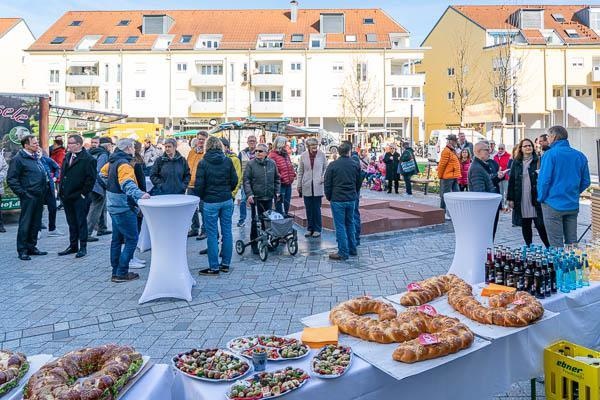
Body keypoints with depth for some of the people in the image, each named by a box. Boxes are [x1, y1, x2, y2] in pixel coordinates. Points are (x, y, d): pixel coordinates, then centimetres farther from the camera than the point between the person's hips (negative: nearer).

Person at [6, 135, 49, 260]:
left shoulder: (36, 158, 17)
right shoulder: (18, 159, -8)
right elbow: (11, 179, -12)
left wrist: (44, 191, 18)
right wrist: (22, 193, -15)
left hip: (39, 197, 8)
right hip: (28, 197, -8)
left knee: (36, 224, 13)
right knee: (25, 224, -1)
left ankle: (32, 247, 24)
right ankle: (22, 250, 7)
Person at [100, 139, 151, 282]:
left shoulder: (112, 161, 11)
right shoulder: (124, 164, -18)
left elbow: (103, 173, 30)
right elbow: (127, 184, -34)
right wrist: (139, 194, -48)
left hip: (114, 206, 10)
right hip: (123, 207, -10)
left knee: (117, 239, 16)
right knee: (132, 239, -4)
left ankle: (115, 272, 24)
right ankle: (121, 273, -2)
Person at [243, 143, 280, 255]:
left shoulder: (272, 163, 7)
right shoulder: (251, 164, -4)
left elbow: (277, 179, 15)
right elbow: (246, 180, -6)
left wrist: (277, 192, 8)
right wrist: (249, 194, -16)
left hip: (269, 197, 4)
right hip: (255, 198, -3)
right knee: (255, 221, -1)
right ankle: (254, 244, 10)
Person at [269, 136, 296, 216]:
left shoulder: (286, 154, 15)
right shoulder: (273, 155, -11)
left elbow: (290, 166, 22)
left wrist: (293, 174, 9)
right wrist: (279, 177, -20)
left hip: (288, 183, 8)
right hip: (280, 183, -8)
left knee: (287, 203, 16)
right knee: (279, 203, 0)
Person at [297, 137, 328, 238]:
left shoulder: (322, 155, -1)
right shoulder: (303, 155, 1)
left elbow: (326, 168, 9)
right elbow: (300, 171, 7)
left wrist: (323, 177, -8)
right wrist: (299, 186, 6)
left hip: (318, 186, -1)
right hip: (307, 186, 1)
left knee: (317, 209, 2)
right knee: (308, 209, 8)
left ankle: (317, 229, 14)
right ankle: (309, 228, 20)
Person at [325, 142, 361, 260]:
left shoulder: (332, 165, -9)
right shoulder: (355, 165, 1)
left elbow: (327, 184, -6)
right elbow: (359, 183, 9)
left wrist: (329, 197, 8)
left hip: (337, 199, -4)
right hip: (351, 199, 4)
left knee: (340, 226, 1)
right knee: (350, 224, 17)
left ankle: (343, 253, 5)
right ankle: (352, 249, 25)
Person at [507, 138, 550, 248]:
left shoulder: (538, 161, 2)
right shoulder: (516, 163, 9)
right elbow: (511, 181, 8)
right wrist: (510, 198, 3)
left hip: (535, 198, -3)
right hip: (521, 200, 3)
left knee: (540, 225, -3)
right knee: (525, 225, 10)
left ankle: (549, 247, 10)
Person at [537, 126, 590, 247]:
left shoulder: (550, 154, -12)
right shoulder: (580, 155, 4)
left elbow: (544, 180, -16)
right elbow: (586, 182, 8)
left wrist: (541, 198, -2)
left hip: (553, 204, -5)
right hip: (573, 205, 5)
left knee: (556, 244, 2)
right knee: (572, 242, 14)